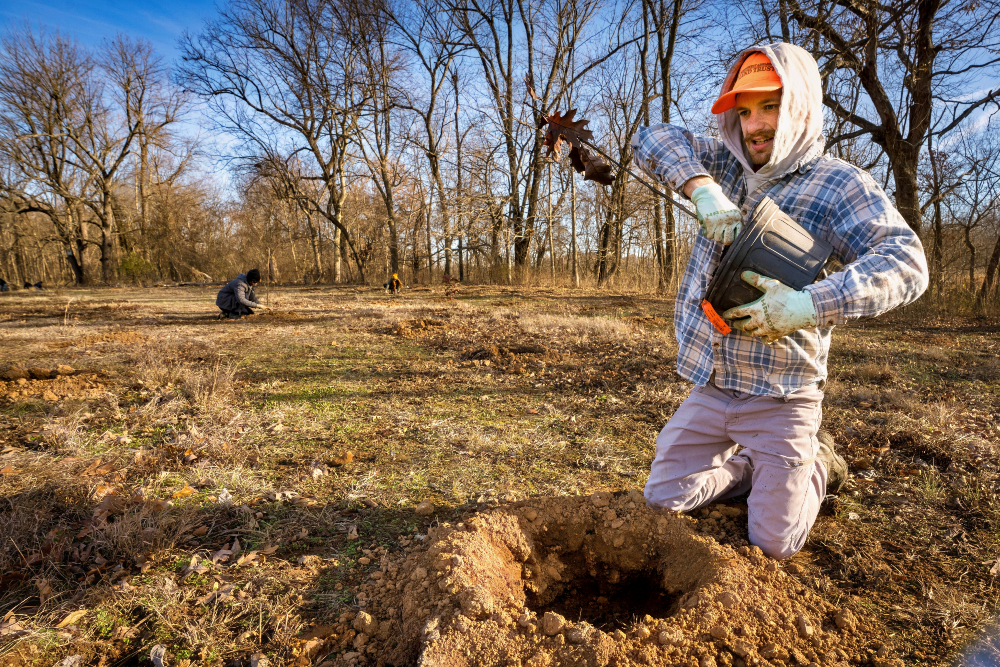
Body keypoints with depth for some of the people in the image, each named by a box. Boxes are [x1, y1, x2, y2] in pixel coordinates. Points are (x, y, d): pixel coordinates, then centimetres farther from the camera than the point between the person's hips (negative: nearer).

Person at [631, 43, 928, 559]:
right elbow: (652, 141, -3)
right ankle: (758, 468, 33)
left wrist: (809, 306, -34)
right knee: (663, 498, 11)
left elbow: (904, 263, -20)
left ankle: (817, 466, 33)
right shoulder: (726, 167, 6)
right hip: (709, 389, 5)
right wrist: (701, 187, -20)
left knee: (775, 544, 4)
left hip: (780, 397, -4)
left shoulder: (839, 185, -9)